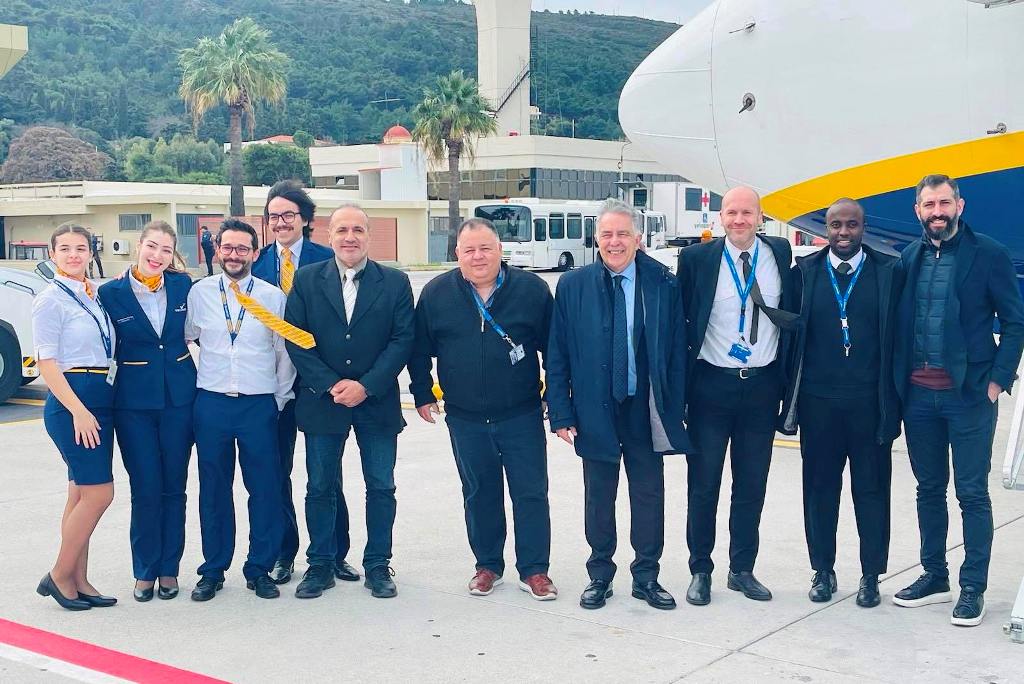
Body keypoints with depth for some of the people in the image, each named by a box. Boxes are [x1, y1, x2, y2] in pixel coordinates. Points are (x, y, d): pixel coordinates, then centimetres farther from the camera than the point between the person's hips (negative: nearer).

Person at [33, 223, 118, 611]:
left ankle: (78, 581, 17)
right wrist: (78, 411, -19)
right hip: (70, 401, -7)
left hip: (101, 401, 7)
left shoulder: (96, 297, 12)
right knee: (99, 492, -9)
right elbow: (47, 363, -12)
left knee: (82, 493, 11)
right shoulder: (51, 300, -8)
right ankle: (60, 576, 6)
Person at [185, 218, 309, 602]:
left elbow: (286, 353, 7)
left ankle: (260, 570, 15)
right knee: (213, 490, 7)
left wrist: (280, 400, 7)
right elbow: (184, 339, 12)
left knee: (265, 489, 1)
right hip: (211, 403, 1)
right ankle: (213, 571, 19)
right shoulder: (199, 293, 3)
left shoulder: (273, 296, 1)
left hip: (259, 405, -1)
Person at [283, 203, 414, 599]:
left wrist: (366, 386, -14)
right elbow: (296, 339, -3)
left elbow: (402, 340, -4)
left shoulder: (395, 282, 1)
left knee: (381, 487, 6)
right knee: (320, 488, 7)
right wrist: (331, 385, -13)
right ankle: (321, 565, 20)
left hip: (377, 402, 0)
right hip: (321, 400, 0)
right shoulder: (306, 280, 1)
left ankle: (378, 566, 19)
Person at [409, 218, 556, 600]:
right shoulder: (436, 294, -1)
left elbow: (553, 346, 1)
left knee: (531, 493, 2)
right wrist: (422, 394, 9)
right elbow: (420, 350, 9)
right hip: (466, 420, 2)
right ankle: (488, 566, 26)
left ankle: (534, 570, 14)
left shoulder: (531, 289, -5)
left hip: (522, 416, -1)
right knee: (479, 495, 12)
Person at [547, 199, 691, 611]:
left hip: (646, 410, 0)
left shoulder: (663, 286, -2)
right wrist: (561, 413, -4)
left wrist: (675, 408, -5)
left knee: (649, 495, 9)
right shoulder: (572, 287, -1)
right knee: (599, 497, 11)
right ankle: (600, 576, 26)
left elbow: (677, 352, 0)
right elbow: (557, 356, 0)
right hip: (595, 411, 0)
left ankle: (647, 577, 24)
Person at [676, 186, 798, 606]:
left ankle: (742, 569, 23)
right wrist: (680, 381, -2)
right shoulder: (697, 258, -5)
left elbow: (790, 314, 12)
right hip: (711, 384, -2)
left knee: (752, 484, 10)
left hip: (762, 384, 2)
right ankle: (700, 571, 18)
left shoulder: (780, 254, 2)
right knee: (703, 483, 5)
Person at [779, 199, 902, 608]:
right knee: (820, 489, 9)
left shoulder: (889, 272, 1)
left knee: (872, 490, 7)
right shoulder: (804, 272, 4)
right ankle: (823, 571, 23)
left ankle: (871, 575, 20)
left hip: (870, 402, -1)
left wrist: (893, 400, -5)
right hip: (818, 402, 1)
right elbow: (791, 333, 4)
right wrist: (791, 398, 0)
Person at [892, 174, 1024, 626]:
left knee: (972, 493, 1)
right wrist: (899, 383, 4)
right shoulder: (909, 258, 7)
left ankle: (973, 588, 11)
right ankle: (934, 577, 24)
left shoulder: (988, 254, -4)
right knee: (929, 488, 13)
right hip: (918, 394, 4)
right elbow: (898, 324, 11)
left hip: (969, 394, -4)